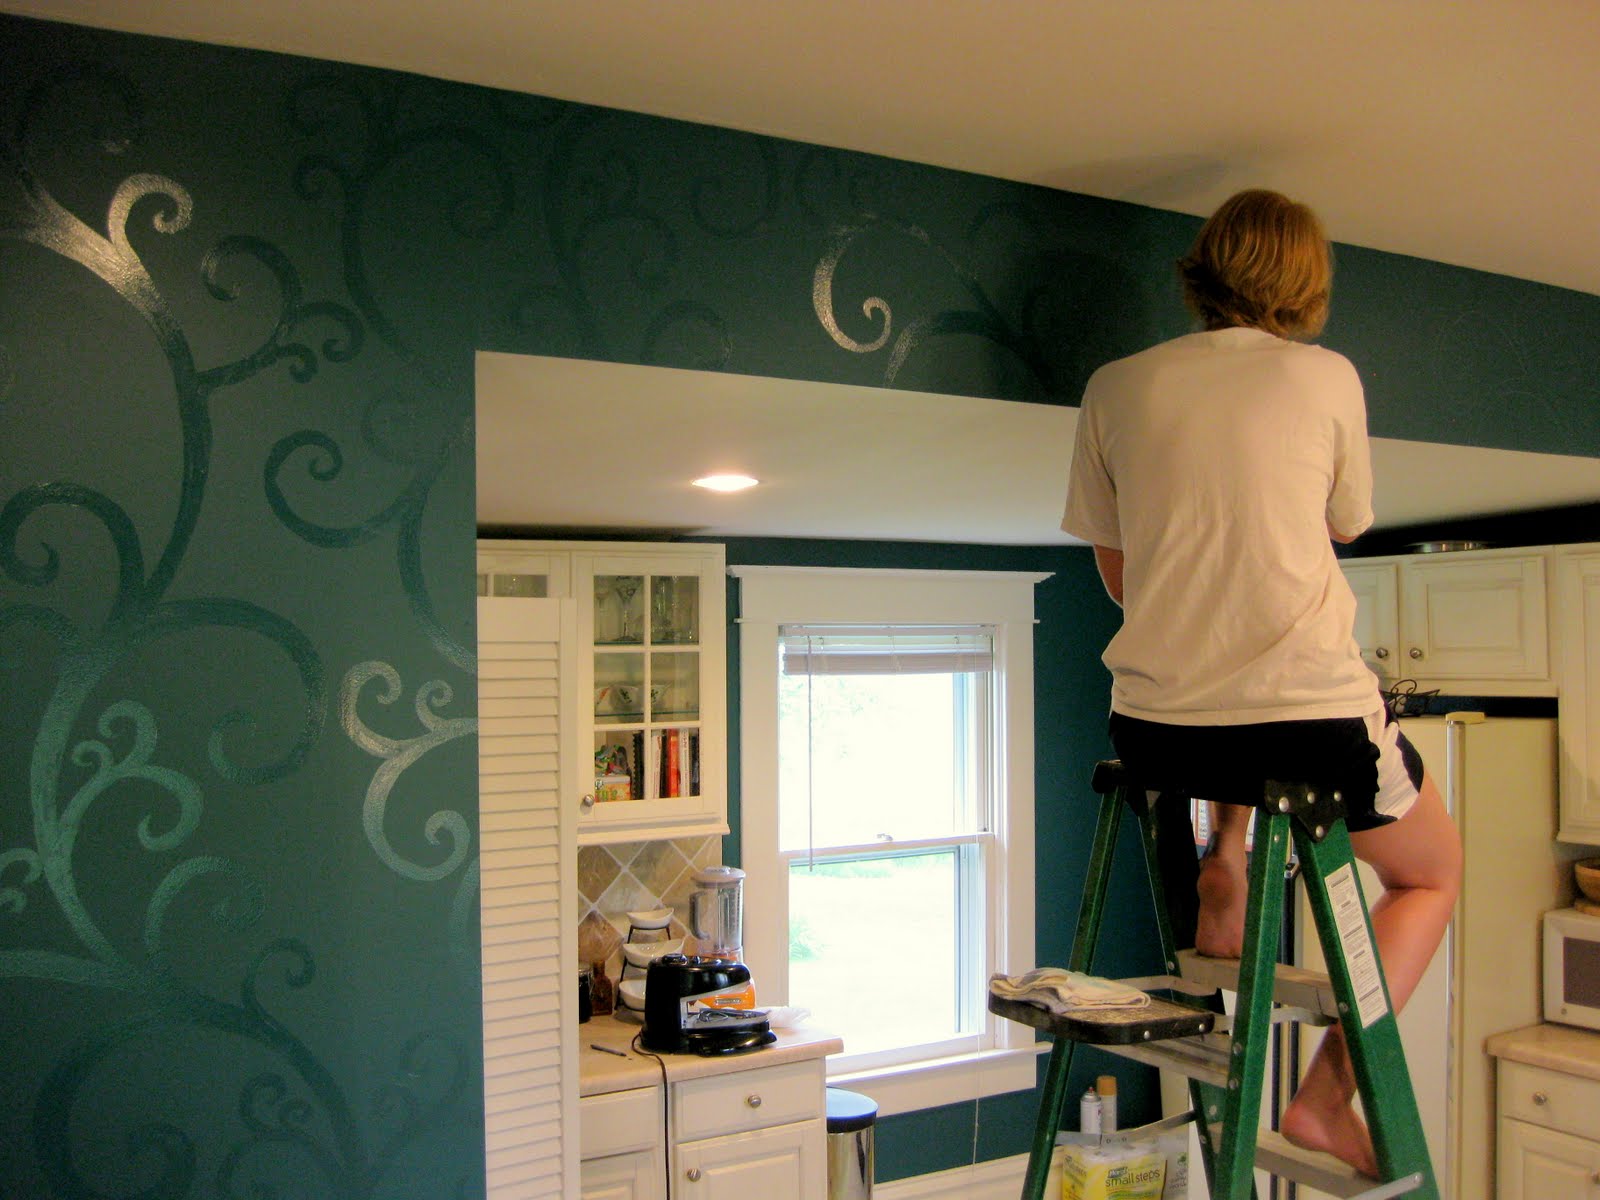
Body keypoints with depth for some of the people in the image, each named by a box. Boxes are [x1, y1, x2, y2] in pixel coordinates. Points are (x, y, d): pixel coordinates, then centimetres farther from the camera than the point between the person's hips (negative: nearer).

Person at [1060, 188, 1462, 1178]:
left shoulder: (1115, 387, 5)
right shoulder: (1328, 378, 0)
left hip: (1154, 733, 3)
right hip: (1313, 721, -3)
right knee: (1435, 871, 25)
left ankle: (1225, 869, 20)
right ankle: (1329, 1091, 12)